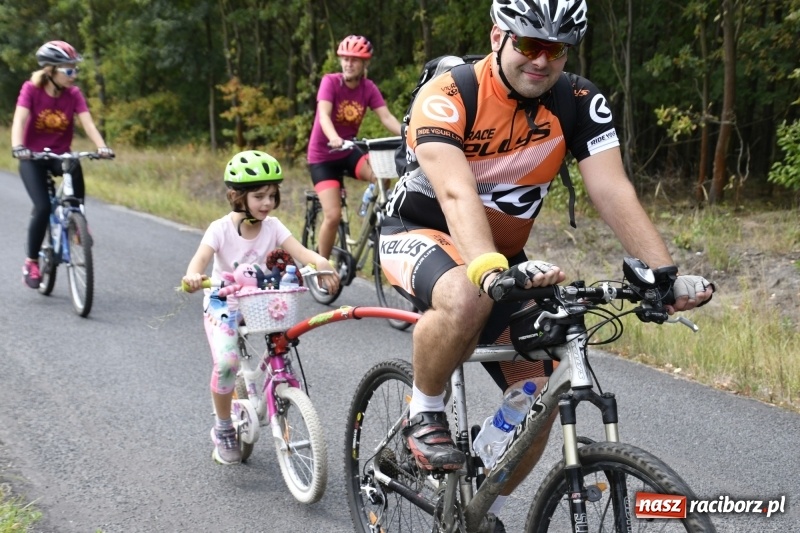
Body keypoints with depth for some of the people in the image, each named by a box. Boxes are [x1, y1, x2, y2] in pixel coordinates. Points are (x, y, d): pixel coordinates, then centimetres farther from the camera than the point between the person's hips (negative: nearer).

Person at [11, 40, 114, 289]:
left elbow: (87, 122, -20)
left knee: (75, 168, -34)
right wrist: (17, 147, -46)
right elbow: (19, 120, -27)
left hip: (60, 154, 2)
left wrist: (102, 147, -39)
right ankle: (31, 262, 1)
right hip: (32, 158, -2)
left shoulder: (73, 94, -9)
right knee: (43, 208, -18)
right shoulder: (31, 89, -15)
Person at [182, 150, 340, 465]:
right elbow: (201, 258, -28)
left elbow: (298, 251, -21)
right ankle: (223, 429, -1)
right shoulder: (221, 229, -14)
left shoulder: (273, 227, -6)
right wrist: (193, 276, -52)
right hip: (223, 302, -3)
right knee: (226, 362, -25)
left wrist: (320, 262, -43)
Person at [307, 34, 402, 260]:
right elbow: (323, 115, -30)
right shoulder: (330, 82, -16)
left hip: (349, 152, 3)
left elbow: (387, 117, -17)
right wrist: (334, 138, -52)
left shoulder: (369, 88, -5)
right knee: (333, 215, -13)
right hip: (323, 155, -3)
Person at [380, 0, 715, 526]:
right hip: (420, 233, -4)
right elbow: (457, 195, -40)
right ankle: (424, 414, -12)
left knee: (538, 400, -5)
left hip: (504, 252, 5)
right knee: (466, 300, -40)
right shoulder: (447, 96, -25)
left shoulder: (580, 102, -13)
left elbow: (615, 192, -22)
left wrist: (667, 276, -36)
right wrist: (489, 271, -58)